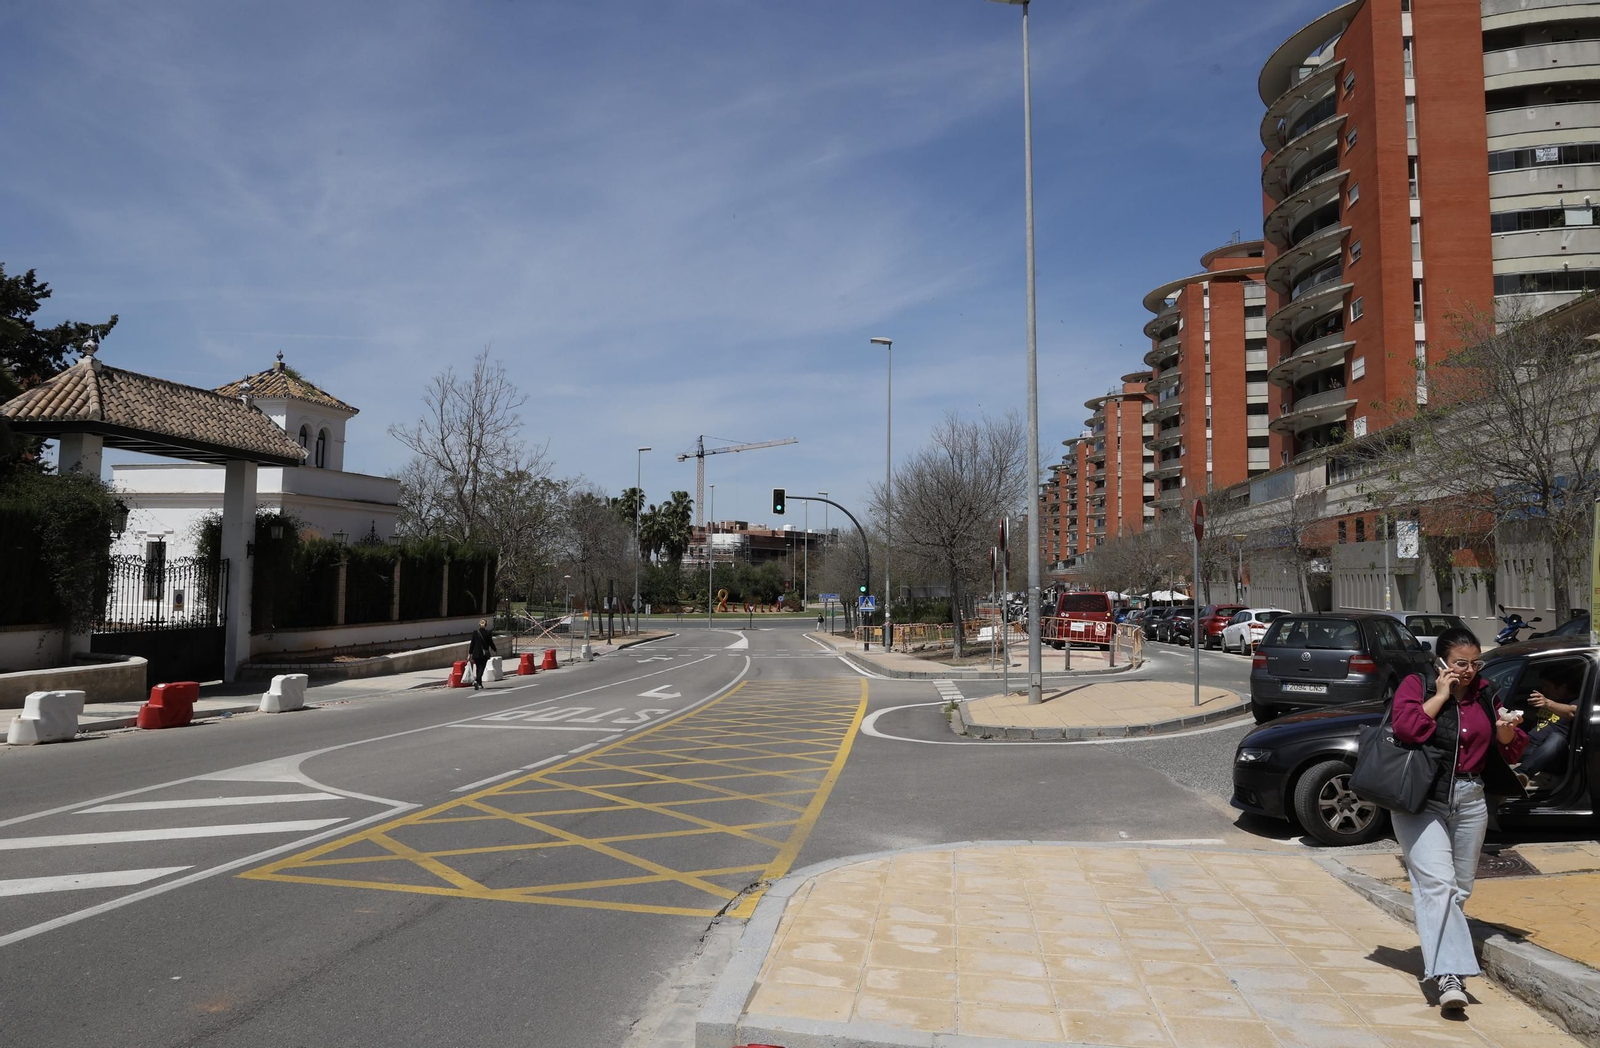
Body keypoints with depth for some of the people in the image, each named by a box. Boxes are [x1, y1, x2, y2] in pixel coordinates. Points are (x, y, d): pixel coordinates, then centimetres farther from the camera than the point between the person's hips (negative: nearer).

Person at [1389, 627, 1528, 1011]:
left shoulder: (1483, 693, 11)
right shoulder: (1416, 685, -2)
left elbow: (1507, 752, 14)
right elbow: (1406, 728, -20)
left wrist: (1507, 732, -8)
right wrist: (1441, 694, -13)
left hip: (1470, 802, 6)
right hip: (1422, 801, -5)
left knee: (1459, 888, 11)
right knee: (1437, 883, -16)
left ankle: (1438, 957, 27)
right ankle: (1448, 975, -22)